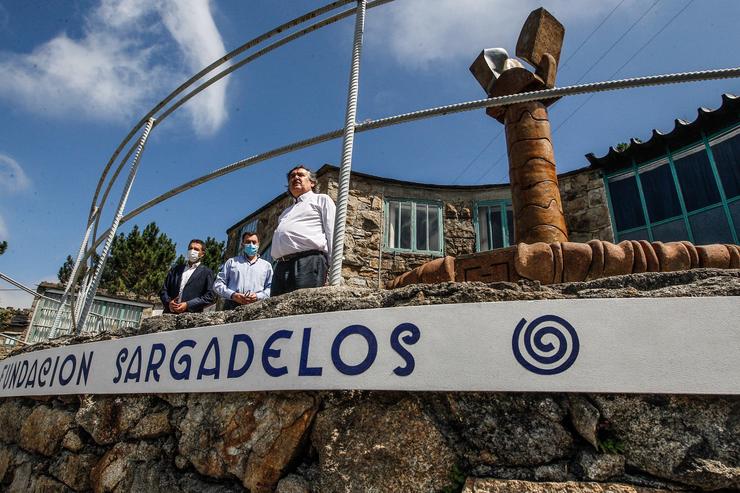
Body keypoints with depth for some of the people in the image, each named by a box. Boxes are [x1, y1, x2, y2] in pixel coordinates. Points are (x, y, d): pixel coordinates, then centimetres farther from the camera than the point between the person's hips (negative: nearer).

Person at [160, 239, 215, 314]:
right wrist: (168, 302, -3)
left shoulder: (206, 272, 8)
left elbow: (210, 297, -1)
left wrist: (188, 305, -10)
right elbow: (164, 290, 18)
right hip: (170, 314, 3)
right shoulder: (175, 269, 20)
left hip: (192, 314, -3)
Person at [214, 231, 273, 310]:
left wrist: (258, 296, -7)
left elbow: (270, 288, 12)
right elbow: (218, 284, 15)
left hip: (256, 307, 0)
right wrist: (232, 295, -3)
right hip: (232, 306, 0)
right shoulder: (231, 262, 22)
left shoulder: (266, 265, 22)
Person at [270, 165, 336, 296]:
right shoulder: (287, 212, 36)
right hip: (281, 266, 6)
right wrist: (278, 266, 13)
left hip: (309, 261, -6)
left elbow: (332, 232, 4)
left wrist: (332, 265, -9)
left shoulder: (321, 199, 17)